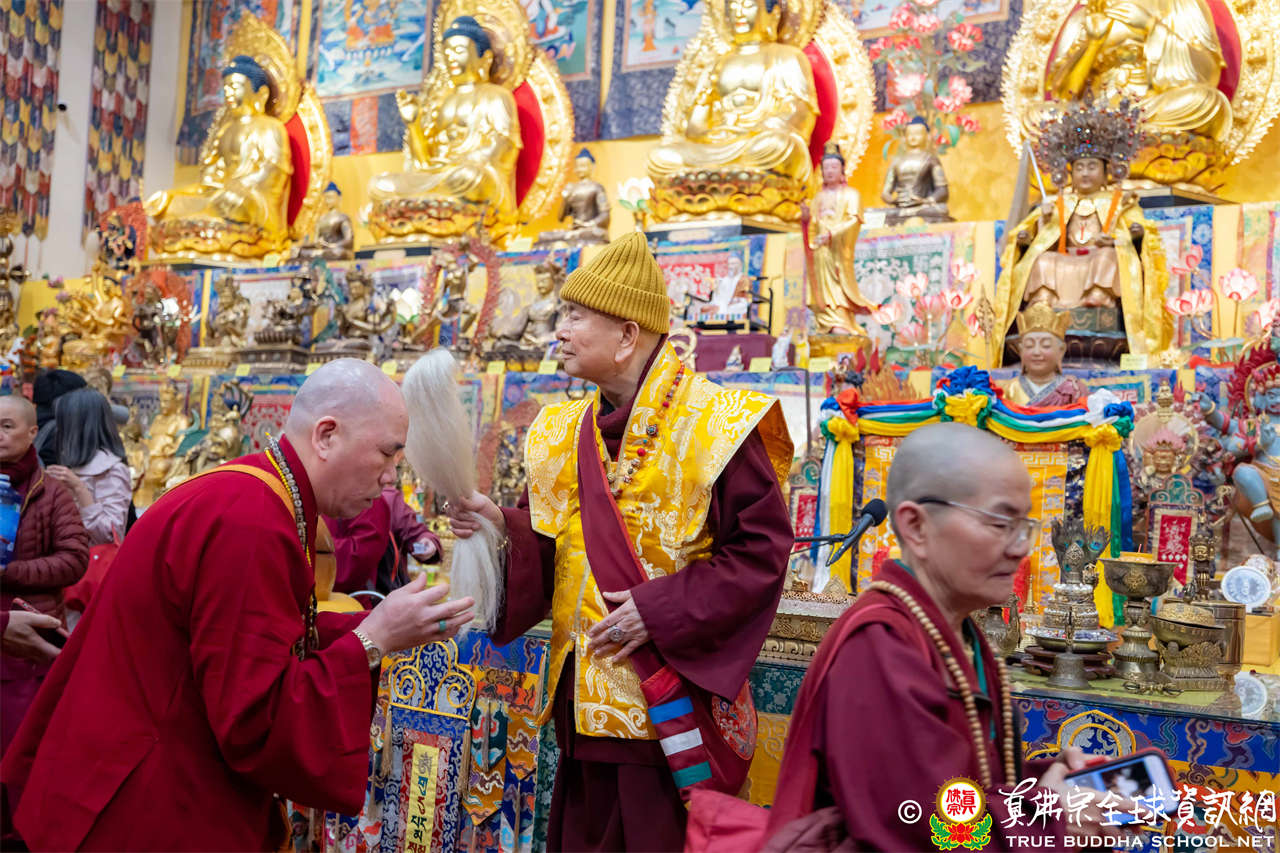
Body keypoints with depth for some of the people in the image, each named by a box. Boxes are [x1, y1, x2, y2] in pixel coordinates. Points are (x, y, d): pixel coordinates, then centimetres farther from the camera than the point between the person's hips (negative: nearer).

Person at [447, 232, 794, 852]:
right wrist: (504, 528, -10)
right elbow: (549, 548, 11)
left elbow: (762, 550, -15)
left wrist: (660, 611, -19)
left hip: (673, 702, -6)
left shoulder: (715, 425, -13)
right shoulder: (565, 432, 8)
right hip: (584, 702, 6)